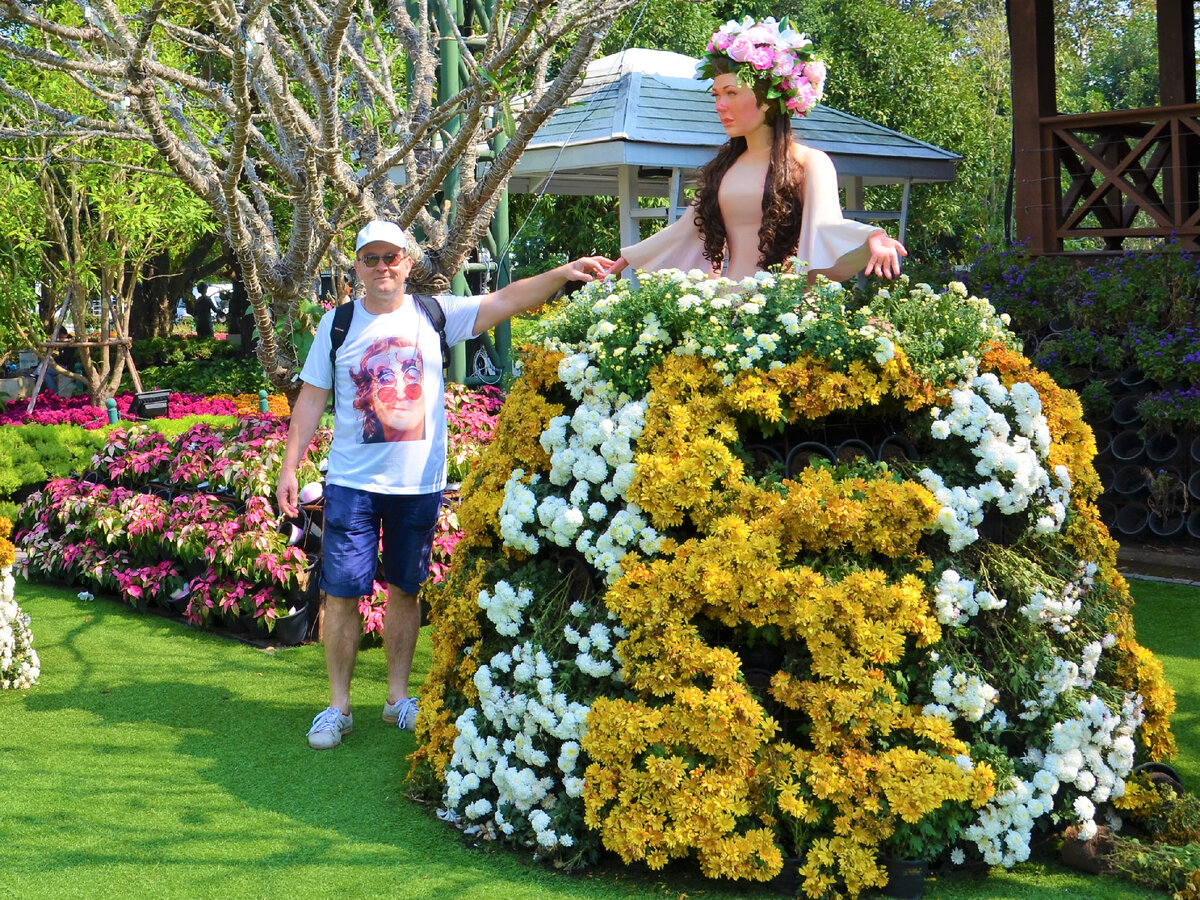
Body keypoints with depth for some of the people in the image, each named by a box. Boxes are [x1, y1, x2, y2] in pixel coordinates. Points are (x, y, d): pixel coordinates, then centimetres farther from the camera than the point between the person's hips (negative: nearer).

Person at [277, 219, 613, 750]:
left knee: (405, 590, 11)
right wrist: (289, 466, 0)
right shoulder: (338, 324, 2)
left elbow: (503, 301, -7)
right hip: (352, 483, -1)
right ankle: (338, 705, 10)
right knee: (342, 592, -2)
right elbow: (312, 399, 5)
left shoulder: (434, 316, 2)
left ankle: (398, 695, 24)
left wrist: (562, 274, -19)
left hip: (420, 484, 1)